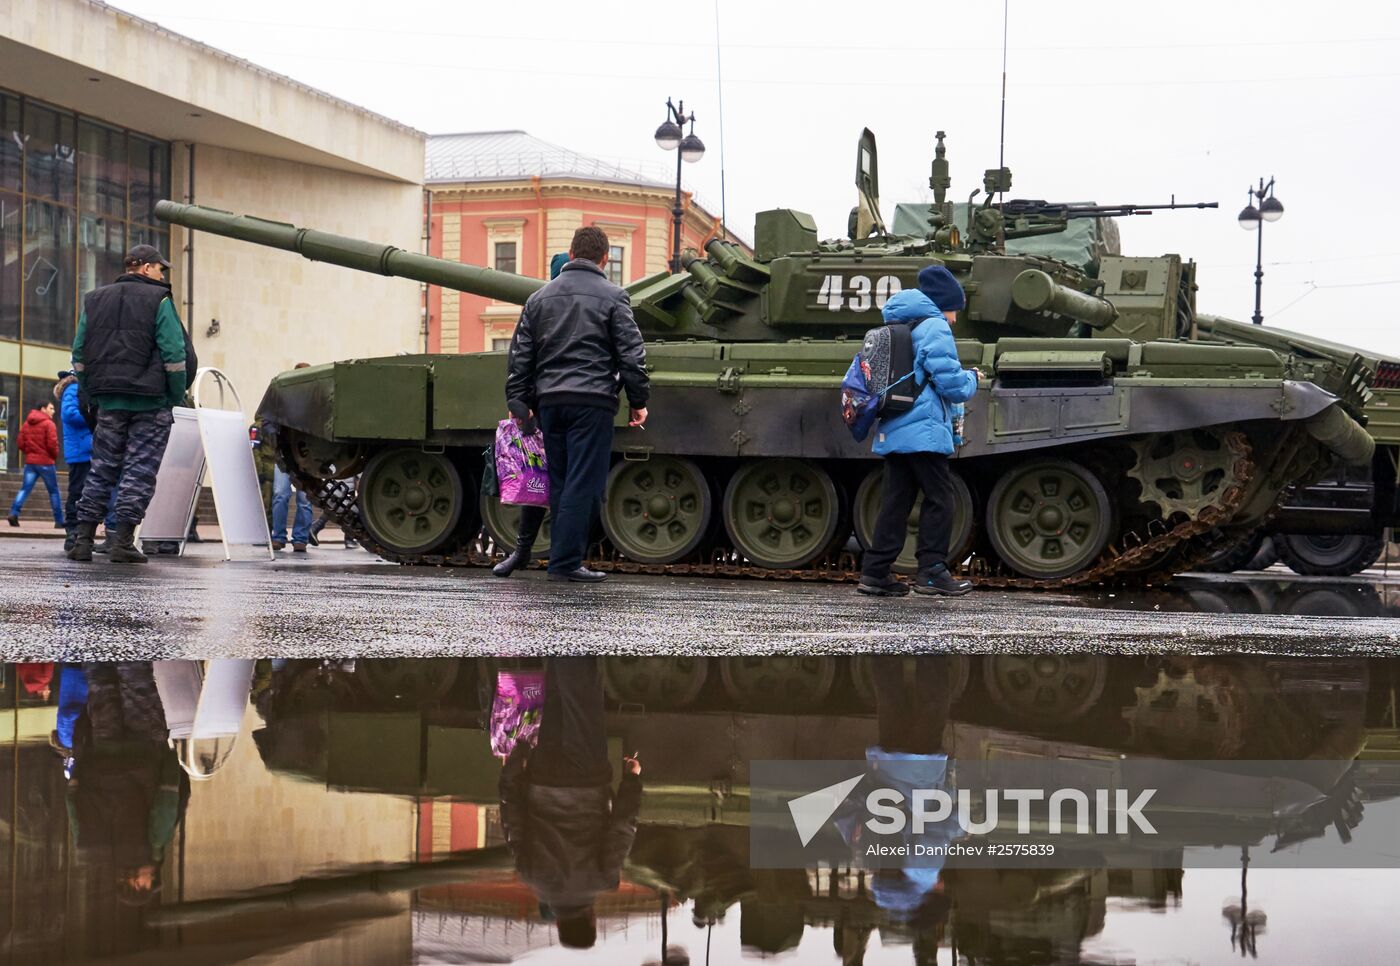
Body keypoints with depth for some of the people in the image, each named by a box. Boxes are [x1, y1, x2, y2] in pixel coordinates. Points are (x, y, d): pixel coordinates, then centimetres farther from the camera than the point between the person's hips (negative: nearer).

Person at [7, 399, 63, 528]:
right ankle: (59, 521, 5)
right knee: (54, 491, 4)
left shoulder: (26, 424, 9)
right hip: (45, 462, -5)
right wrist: (55, 457, 2)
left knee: (25, 489, 5)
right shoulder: (48, 424, -10)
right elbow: (52, 444, -16)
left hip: (30, 462, 5)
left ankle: (14, 513, -12)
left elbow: (21, 444, 6)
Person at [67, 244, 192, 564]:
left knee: (101, 469, 11)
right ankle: (123, 543, -4)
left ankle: (82, 539, 7)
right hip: (151, 401, -5)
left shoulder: (94, 300, 13)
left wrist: (92, 394, 16)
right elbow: (175, 354, -11)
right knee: (140, 469, -1)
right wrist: (176, 398, -1)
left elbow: (79, 355, 11)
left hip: (108, 402, 5)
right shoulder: (158, 301, -4)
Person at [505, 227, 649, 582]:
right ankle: (565, 562, -8)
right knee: (584, 483, -5)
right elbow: (631, 354, -4)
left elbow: (520, 356, 13)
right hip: (592, 400, -5)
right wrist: (638, 400, 2)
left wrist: (518, 402, 17)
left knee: (560, 483, 12)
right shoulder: (612, 297, 0)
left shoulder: (540, 297, 14)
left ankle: (564, 556, 15)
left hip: (549, 402, 5)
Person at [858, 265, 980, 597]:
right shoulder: (935, 328, -8)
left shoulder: (894, 328, 18)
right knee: (939, 499, -1)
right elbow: (951, 385, -15)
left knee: (896, 501, 9)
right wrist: (971, 377, 7)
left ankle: (874, 573, 7)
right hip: (924, 432, -8)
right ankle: (932, 572, -1)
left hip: (891, 432, 8)